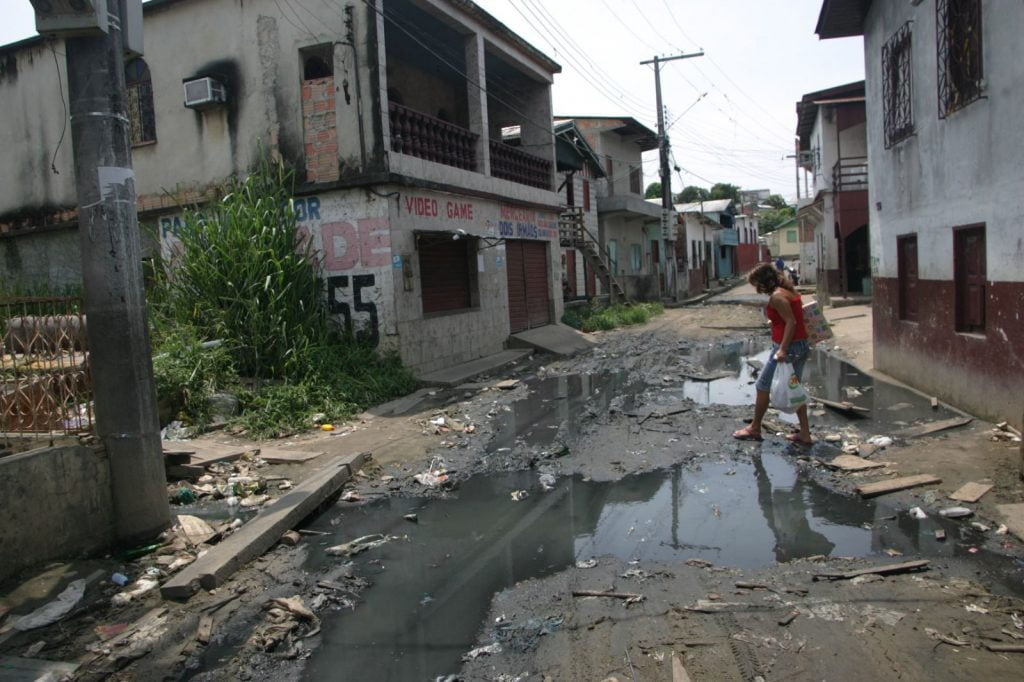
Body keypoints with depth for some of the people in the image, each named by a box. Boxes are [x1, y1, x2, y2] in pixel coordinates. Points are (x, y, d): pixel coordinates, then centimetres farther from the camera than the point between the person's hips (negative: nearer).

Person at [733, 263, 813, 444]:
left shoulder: (777, 296, -15)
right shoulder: (789, 291, 13)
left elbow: (791, 322, -22)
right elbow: (794, 318, 14)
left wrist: (783, 349, -26)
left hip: (788, 347, -10)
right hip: (802, 346, 10)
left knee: (763, 387, 5)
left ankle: (754, 429, 18)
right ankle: (805, 434, 17)